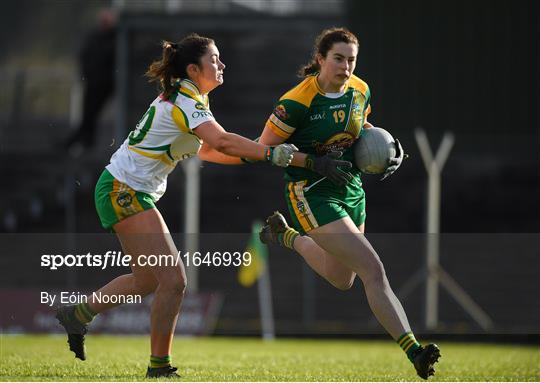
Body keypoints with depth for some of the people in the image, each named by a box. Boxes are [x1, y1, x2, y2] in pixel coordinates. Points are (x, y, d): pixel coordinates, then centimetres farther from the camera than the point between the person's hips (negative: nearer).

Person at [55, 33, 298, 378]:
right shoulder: (184, 101, -20)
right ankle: (159, 367, -6)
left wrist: (251, 153, 6)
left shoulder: (189, 98, 12)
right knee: (173, 279, -13)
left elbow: (207, 149, 19)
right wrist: (271, 153, -35)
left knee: (148, 279, 20)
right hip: (124, 191, -10)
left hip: (131, 191, 10)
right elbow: (222, 141, -35)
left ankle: (77, 314, 32)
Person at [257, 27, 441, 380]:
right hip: (312, 195, -8)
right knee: (373, 270, -19)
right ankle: (414, 352, -22)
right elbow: (265, 148, -13)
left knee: (341, 280, 23)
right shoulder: (297, 102, -19)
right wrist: (314, 162, -23)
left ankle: (286, 236, 44)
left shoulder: (360, 91, -1)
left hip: (351, 190, 8)